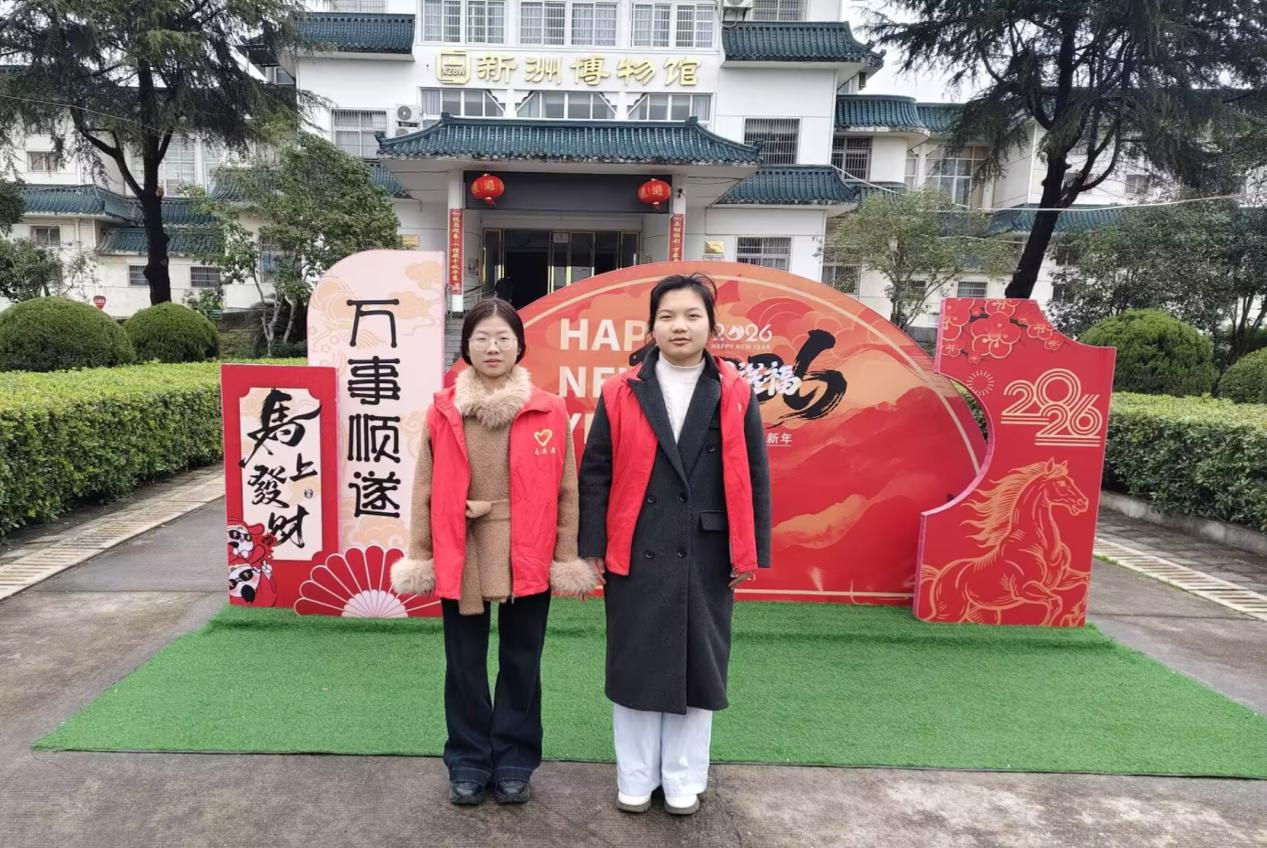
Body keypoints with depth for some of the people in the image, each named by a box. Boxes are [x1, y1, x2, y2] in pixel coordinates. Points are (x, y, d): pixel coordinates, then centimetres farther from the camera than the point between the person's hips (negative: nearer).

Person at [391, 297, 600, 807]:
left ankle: (514, 762, 31)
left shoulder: (550, 412, -3)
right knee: (465, 664, 13)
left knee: (521, 663, 12)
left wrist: (566, 559, 0)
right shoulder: (442, 411, 1)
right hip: (459, 558, 1)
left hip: (527, 559, -1)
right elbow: (426, 490, 4)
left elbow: (563, 492, 0)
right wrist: (420, 556, 4)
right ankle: (468, 762, 31)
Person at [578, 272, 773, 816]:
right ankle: (635, 778, 29)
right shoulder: (621, 393, -1)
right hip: (636, 554, 0)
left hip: (707, 556, 0)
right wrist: (593, 545, -2)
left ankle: (684, 781, 30)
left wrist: (750, 552, -1)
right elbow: (595, 473, 0)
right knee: (635, 664, 10)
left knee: (698, 664, 11)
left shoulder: (736, 396, 0)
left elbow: (753, 478, 1)